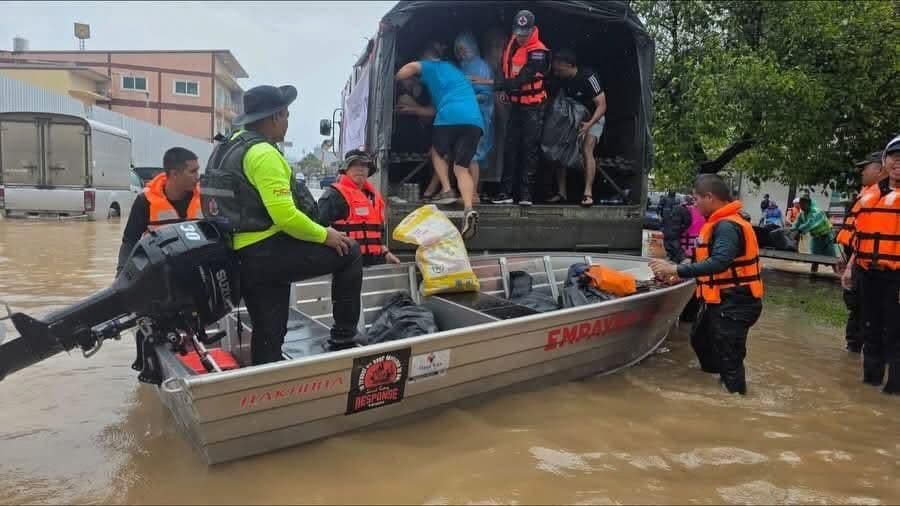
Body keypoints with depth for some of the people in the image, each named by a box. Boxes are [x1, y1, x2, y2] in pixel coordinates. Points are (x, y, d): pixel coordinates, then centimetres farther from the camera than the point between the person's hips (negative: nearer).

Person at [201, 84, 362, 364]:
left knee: (268, 332, 15)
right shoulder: (263, 153, -17)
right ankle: (343, 339, 6)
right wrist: (325, 235, -10)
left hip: (244, 256, 10)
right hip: (269, 252, -10)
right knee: (349, 253, 1)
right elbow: (285, 216, -24)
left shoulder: (231, 147, 15)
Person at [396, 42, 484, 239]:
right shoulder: (454, 70, 39)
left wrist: (394, 80, 12)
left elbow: (412, 67, -5)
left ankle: (447, 190, 5)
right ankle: (468, 208, -16)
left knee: (438, 152, 23)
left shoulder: (431, 67, 18)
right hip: (475, 120, 5)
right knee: (462, 167, 6)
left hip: (450, 117, -5)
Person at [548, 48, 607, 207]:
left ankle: (588, 193, -25)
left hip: (593, 117, -6)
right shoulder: (560, 79, -10)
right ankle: (561, 192, -2)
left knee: (586, 150, -24)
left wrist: (589, 124, -41)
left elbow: (602, 105, -27)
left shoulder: (588, 77, -28)